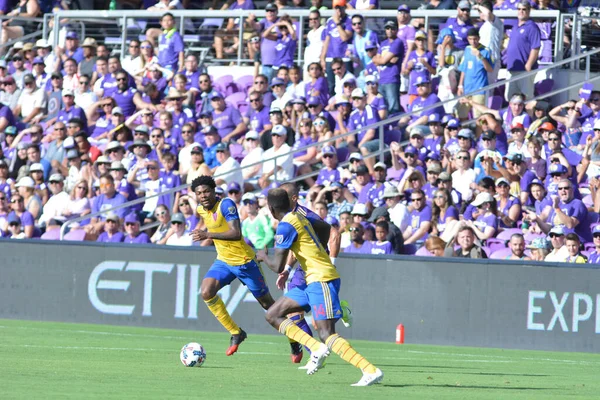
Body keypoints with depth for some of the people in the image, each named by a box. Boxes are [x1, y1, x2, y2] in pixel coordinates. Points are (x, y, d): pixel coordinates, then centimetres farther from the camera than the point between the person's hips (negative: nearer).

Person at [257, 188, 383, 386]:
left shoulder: (286, 226, -14)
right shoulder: (299, 217, 13)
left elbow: (277, 266, -16)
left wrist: (264, 257, 7)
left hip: (321, 280, -10)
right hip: (313, 281, 10)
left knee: (327, 336, -17)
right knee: (272, 315, 10)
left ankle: (371, 371, -23)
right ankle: (316, 348, -2)